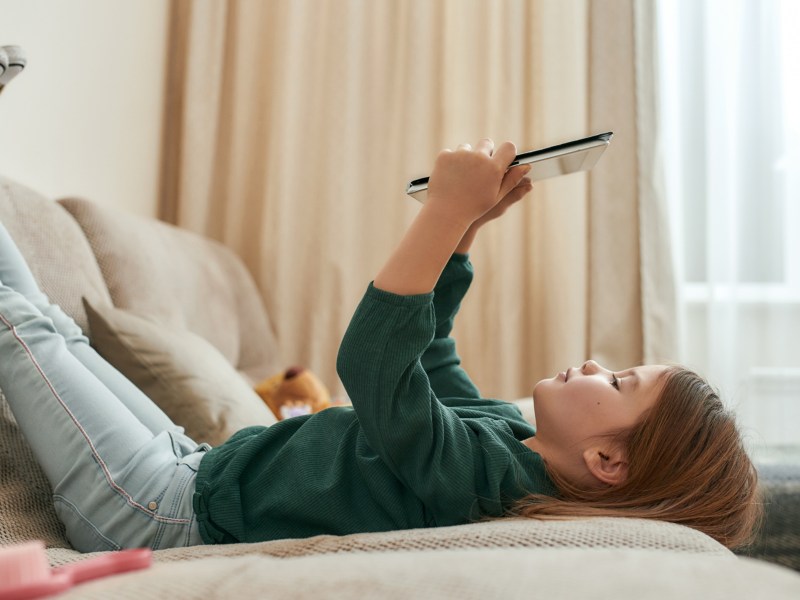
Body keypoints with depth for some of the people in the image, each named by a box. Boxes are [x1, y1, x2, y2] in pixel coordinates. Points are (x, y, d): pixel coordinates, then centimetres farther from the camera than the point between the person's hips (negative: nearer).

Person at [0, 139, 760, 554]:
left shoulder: (475, 472, -32)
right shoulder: (506, 435, -4)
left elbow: (371, 363, -44)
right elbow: (427, 351, 11)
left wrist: (448, 210, -43)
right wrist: (464, 225, 2)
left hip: (170, 513, -7)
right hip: (199, 465, 8)